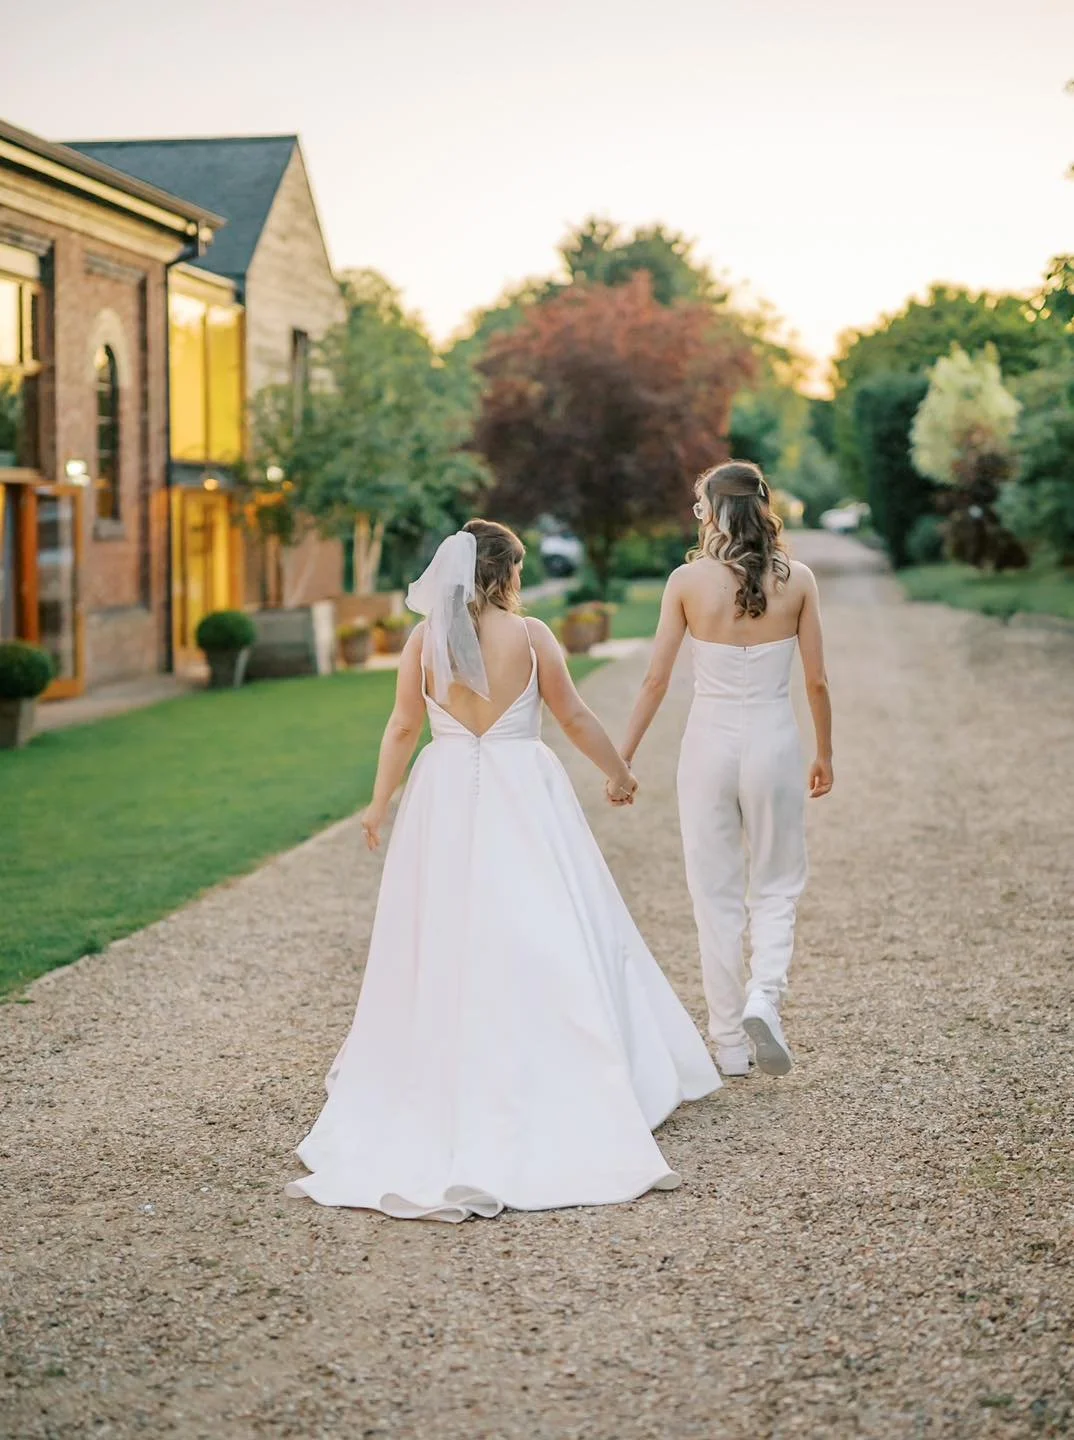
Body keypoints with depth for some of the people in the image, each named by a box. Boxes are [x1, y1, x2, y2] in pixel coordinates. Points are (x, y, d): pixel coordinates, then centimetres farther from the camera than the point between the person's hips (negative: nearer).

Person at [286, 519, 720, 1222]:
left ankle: (437, 1081, 22)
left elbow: (404, 727, 5)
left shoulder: (425, 639, 0)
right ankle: (566, 1084, 4)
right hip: (523, 799, -3)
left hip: (446, 798, 3)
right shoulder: (531, 635, -6)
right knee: (543, 942, 2)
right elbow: (575, 717, 1)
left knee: (443, 945, 12)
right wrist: (619, 772, 17)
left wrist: (380, 803, 16)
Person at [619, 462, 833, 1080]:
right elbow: (817, 682, 1)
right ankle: (763, 996, -9)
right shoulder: (797, 580, -3)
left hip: (709, 746, 0)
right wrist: (825, 754, 16)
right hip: (774, 744, 1)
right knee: (777, 888, 16)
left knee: (717, 895, 10)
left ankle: (730, 1045, 14)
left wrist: (623, 757, 4)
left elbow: (656, 681, -5)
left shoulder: (688, 580, -6)